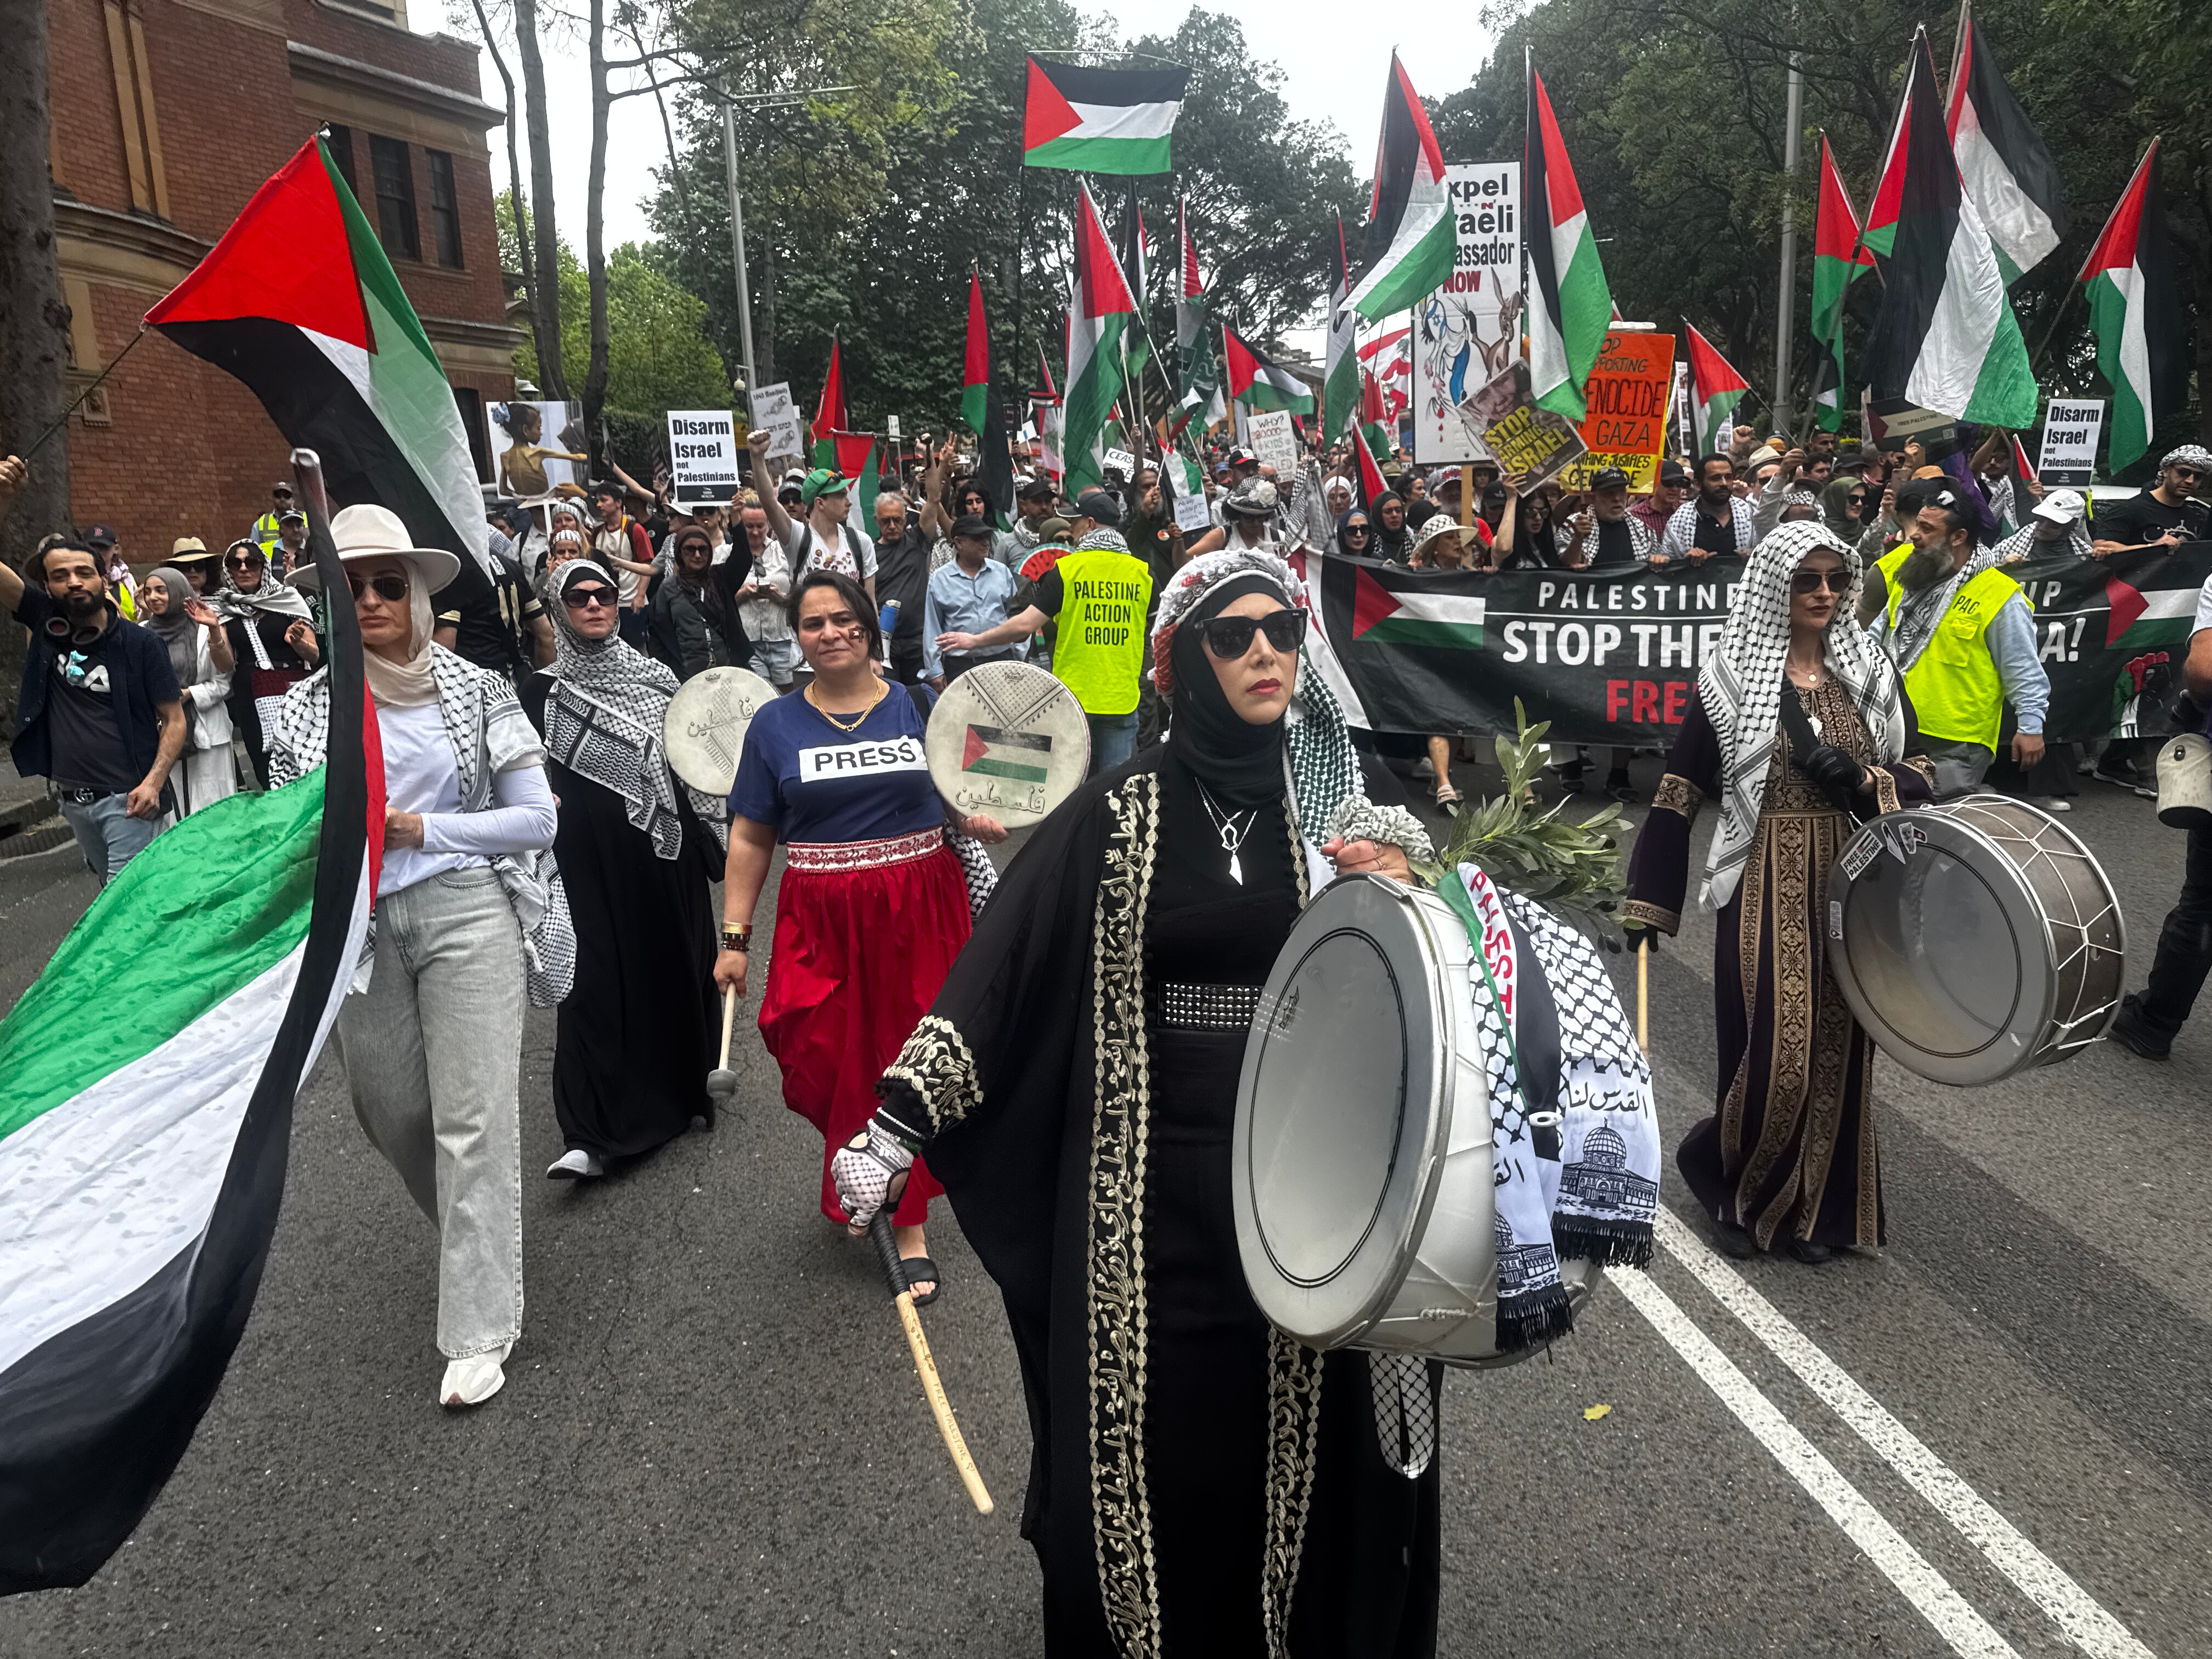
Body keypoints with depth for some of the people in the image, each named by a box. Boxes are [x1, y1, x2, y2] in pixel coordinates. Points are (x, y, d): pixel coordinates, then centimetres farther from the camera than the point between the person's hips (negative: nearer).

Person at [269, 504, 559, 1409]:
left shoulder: (476, 689, -1)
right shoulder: (306, 708, 7)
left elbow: (537, 819, -2)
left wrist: (423, 829, -10)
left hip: (465, 910, -3)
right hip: (357, 924, 4)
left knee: (473, 1117, -7)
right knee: (391, 1114, 13)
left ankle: (479, 1328, 1)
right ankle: (475, 1234, 43)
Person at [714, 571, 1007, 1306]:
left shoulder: (918, 706, 3)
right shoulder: (776, 724, 4)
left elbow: (956, 804, 9)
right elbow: (750, 840, 4)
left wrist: (981, 824, -13)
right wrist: (735, 937, -1)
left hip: (918, 911, 0)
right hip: (823, 926, 0)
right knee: (824, 1066, -5)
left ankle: (909, 1223, 20)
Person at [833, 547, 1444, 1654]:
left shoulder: (1341, 806, 3)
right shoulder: (1117, 816, -2)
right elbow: (999, 971, -7)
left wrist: (1400, 893, -11)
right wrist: (896, 1129, -14)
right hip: (1152, 1190, -1)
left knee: (1295, 1429, 11)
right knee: (1151, 1437, 7)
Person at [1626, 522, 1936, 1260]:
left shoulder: (1873, 674, 7)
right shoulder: (1732, 678, -4)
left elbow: (1920, 777, 9)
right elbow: (1678, 797, -4)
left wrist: (1862, 778, -14)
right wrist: (1645, 906, -7)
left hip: (1851, 890, 4)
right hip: (1766, 890, -3)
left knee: (1837, 1048, 8)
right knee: (1772, 1054, -3)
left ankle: (1819, 1206, 27)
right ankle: (1728, 1181, 24)